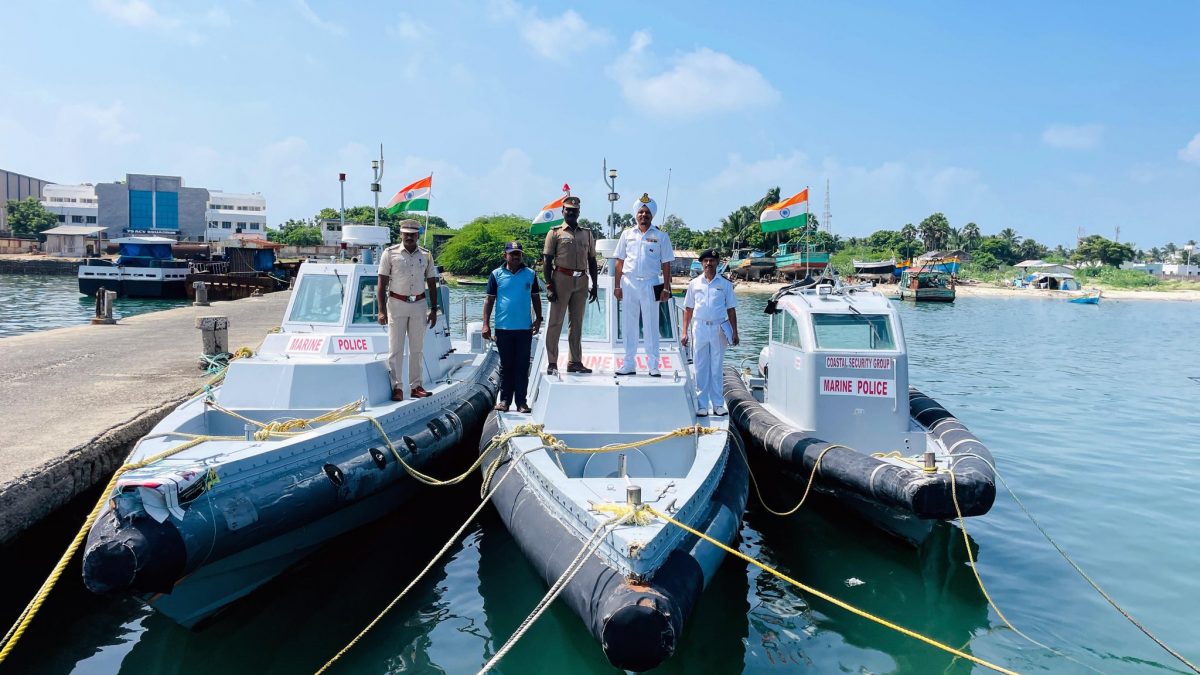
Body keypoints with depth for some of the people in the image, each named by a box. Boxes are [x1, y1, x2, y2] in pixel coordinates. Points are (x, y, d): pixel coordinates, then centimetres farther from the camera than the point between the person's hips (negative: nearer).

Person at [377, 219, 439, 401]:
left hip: (419, 304, 3)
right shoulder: (390, 253, -1)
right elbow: (382, 283, -3)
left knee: (417, 348, 6)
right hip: (397, 304, -3)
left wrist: (434, 309, 7)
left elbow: (431, 284, 12)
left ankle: (415, 386, 13)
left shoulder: (426, 255, 7)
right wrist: (381, 310, -10)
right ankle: (397, 387, 0)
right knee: (395, 349, -4)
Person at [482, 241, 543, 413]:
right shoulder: (497, 274, 2)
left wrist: (538, 318, 2)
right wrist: (486, 324, -3)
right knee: (506, 365, 8)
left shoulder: (530, 274, 6)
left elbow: (536, 298, 12)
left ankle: (521, 401, 9)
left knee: (523, 366, 3)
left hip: (525, 328, 1)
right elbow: (489, 299, 2)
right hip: (503, 328, -1)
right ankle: (504, 399, 15)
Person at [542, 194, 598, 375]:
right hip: (561, 279, -4)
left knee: (577, 323, 7)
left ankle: (575, 361, 13)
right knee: (556, 322, -3)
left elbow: (592, 261, 18)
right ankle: (552, 363, 0)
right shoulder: (555, 233, 3)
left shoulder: (587, 234, 15)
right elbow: (547, 261, -2)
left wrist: (594, 285, 11)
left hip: (581, 282, 4)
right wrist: (549, 286, -11)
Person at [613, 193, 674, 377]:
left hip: (650, 284, -2)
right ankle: (629, 364, 14)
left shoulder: (661, 237, 3)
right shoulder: (627, 234, 8)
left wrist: (666, 288, -2)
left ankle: (654, 366, 8)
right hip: (629, 283, 2)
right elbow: (620, 261, 10)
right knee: (629, 326, 6)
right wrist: (617, 285, 5)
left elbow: (666, 264, 3)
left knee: (651, 327, 2)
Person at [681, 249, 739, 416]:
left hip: (719, 329, 0)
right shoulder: (694, 284, 8)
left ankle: (718, 404, 9)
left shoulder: (725, 284, 7)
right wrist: (684, 332, 4)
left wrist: (735, 332, 2)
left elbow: (731, 309, 8)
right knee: (701, 368, 1)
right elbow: (688, 309, 10)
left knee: (717, 368, 4)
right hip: (700, 328, 0)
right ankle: (702, 405, 6)